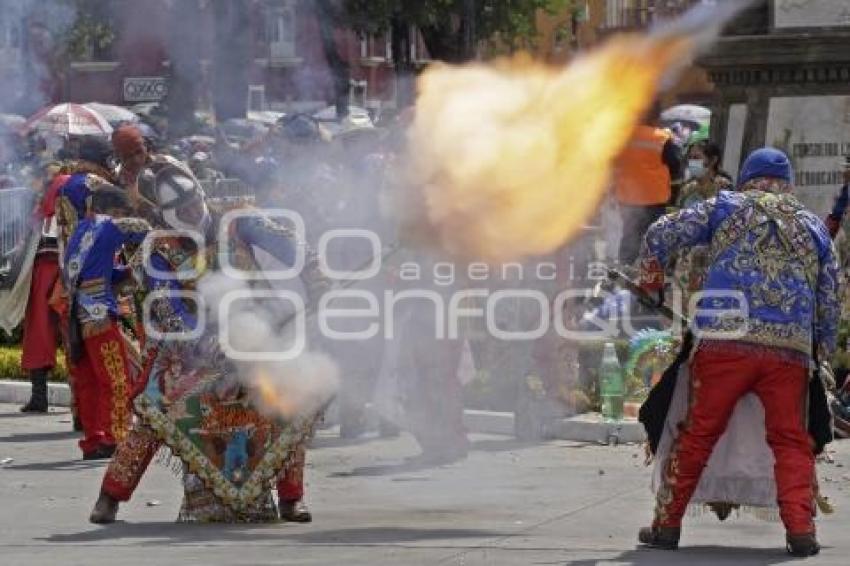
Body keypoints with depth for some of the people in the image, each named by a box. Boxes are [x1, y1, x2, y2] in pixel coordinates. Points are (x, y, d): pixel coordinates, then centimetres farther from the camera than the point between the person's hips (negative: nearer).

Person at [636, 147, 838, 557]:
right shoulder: (813, 227, 20)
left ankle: (667, 524, 7)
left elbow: (661, 235, 8)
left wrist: (651, 282, 23)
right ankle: (800, 530, -4)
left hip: (726, 341, -2)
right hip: (791, 349, 2)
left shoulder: (725, 208, 13)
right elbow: (830, 299, 21)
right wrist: (824, 351, 31)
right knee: (791, 442, 9)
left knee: (697, 435, 5)